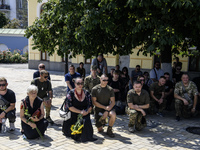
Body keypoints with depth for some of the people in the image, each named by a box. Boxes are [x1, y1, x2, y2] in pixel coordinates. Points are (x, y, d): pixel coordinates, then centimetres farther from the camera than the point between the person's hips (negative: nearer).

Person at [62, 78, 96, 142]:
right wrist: (80, 112, -16)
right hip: (73, 115, -2)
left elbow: (90, 106, 6)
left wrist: (87, 112, -16)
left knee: (86, 121, -27)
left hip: (85, 115, 3)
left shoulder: (87, 93, 7)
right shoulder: (70, 93, -3)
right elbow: (70, 107, -9)